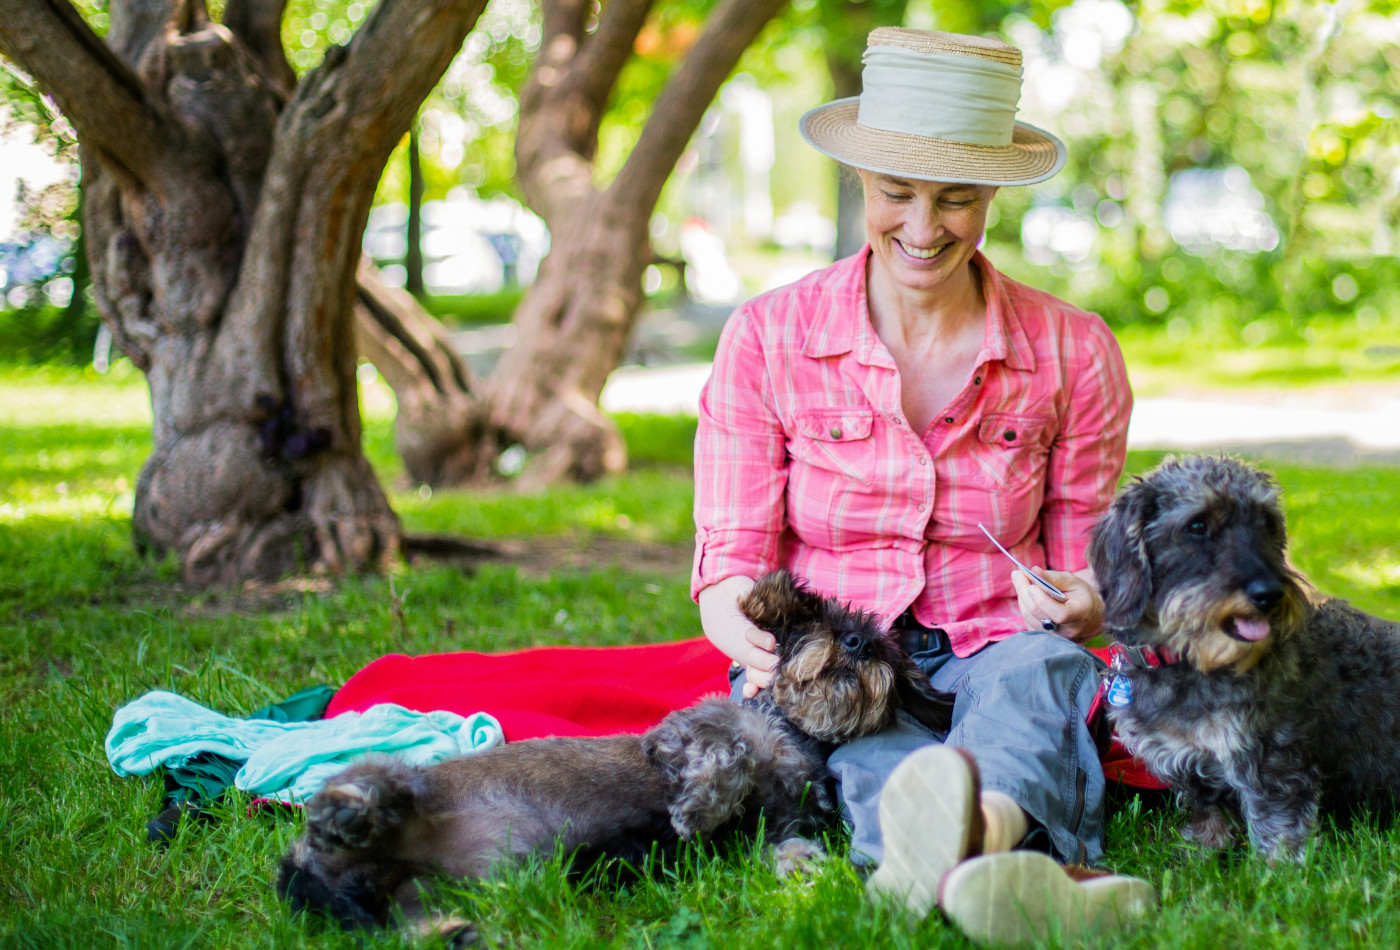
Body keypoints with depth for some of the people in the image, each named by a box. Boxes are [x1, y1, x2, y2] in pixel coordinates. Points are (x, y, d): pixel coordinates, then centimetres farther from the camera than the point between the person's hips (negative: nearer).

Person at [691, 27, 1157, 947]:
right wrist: (758, 640, -26)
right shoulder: (767, 338, -1)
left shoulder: (1073, 352, 2)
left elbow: (1086, 564, 10)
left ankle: (985, 824, -73)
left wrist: (1081, 602, -16)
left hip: (993, 653, 0)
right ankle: (1022, 876, -69)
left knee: (1040, 666, -36)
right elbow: (731, 562, -2)